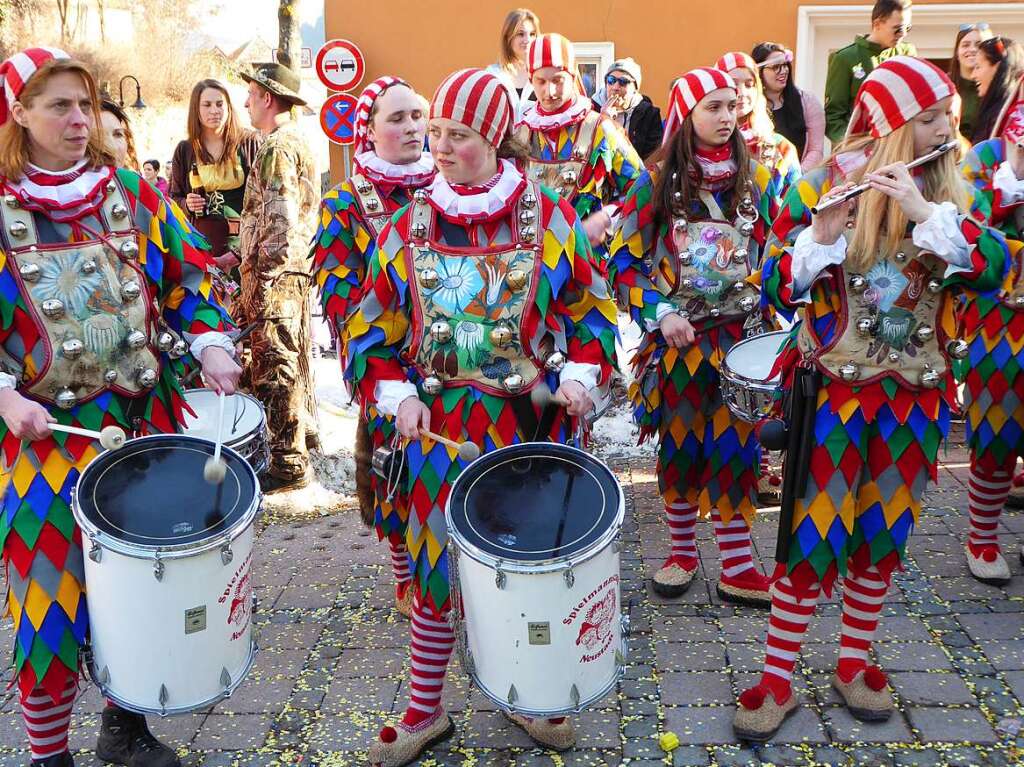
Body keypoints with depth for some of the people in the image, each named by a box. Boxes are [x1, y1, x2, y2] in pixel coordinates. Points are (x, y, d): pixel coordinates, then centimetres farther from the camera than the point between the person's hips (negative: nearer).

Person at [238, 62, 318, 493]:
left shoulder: (277, 147, -15)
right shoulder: (299, 141, 17)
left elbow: (279, 221, -22)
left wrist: (261, 279, -20)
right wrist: (248, 256, 24)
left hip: (275, 274, -11)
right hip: (297, 267, 11)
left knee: (273, 368, -8)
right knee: (294, 355, 23)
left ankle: (289, 464, -4)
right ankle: (304, 429, 39)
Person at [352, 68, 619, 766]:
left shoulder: (552, 219, -1)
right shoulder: (406, 229, 1)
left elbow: (591, 311, 7)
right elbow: (375, 330, 5)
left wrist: (579, 375, -8)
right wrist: (397, 396, -7)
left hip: (533, 422, 0)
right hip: (442, 427, 1)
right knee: (434, 566, 7)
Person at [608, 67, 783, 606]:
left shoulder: (755, 177, 4)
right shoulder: (656, 182, -4)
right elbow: (624, 262, -4)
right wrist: (660, 315, -13)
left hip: (741, 337, 2)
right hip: (678, 338, -1)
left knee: (735, 446, 2)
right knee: (679, 445, 9)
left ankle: (737, 567, 13)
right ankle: (682, 551, 27)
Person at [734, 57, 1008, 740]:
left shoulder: (950, 192, 4)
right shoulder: (823, 186, -7)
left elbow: (994, 268, -11)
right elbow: (778, 290, -11)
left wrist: (924, 212, -23)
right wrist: (823, 232, -28)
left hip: (916, 397, 4)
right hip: (834, 392, -4)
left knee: (883, 537, 12)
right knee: (813, 539, -1)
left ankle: (855, 664, 29)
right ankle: (777, 681, 11)